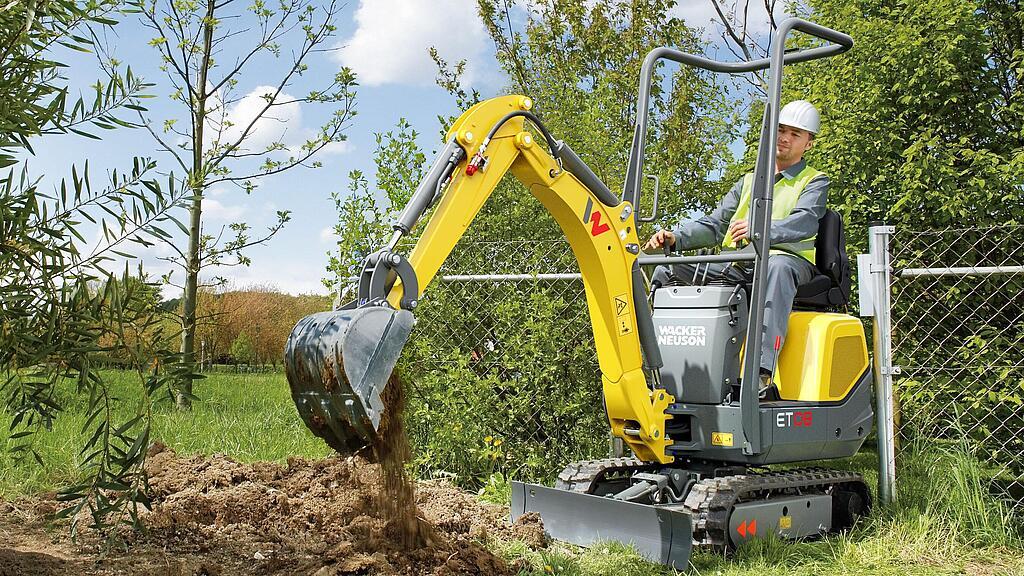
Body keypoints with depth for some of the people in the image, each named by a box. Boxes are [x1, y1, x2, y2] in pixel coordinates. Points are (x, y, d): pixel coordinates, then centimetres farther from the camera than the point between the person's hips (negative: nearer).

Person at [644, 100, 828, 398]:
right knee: (669, 269, -12)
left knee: (778, 267, -42)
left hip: (787, 259, -5)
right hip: (735, 267, 5)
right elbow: (714, 224, 17)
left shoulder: (815, 182, 12)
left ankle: (762, 372, -52)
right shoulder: (748, 182, 27)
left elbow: (804, 222, -10)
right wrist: (675, 237, -4)